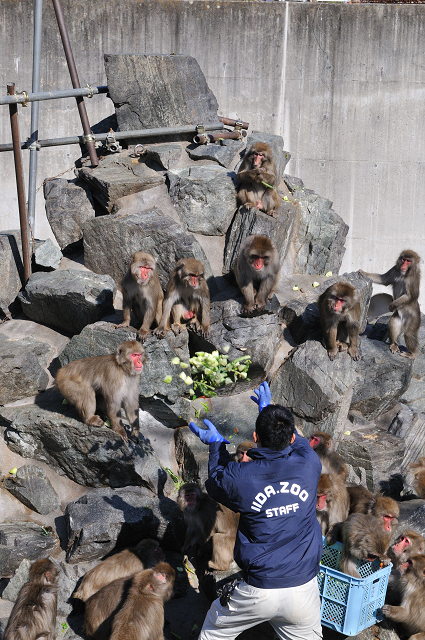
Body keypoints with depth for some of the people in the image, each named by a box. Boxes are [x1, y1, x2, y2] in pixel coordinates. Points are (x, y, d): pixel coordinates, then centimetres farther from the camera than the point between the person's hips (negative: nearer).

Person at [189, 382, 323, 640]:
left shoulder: (240, 478, -16)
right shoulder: (309, 465, -10)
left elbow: (216, 481, 9)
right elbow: (298, 441, 16)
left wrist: (217, 443, 24)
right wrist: (270, 410, 29)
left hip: (257, 594, -2)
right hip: (304, 591, 2)